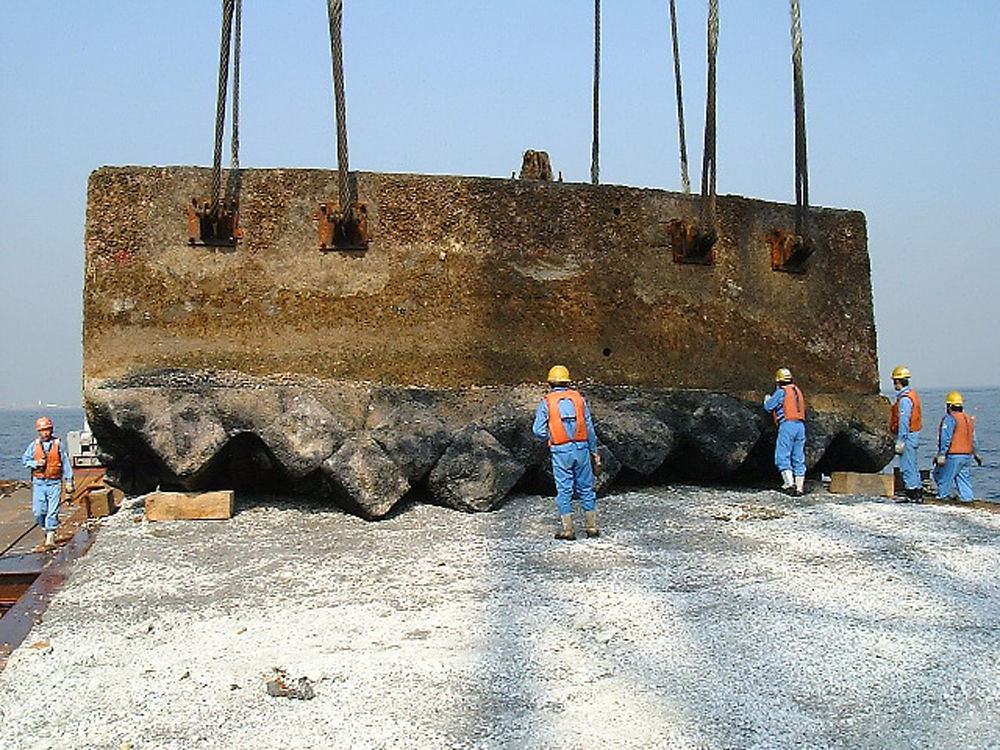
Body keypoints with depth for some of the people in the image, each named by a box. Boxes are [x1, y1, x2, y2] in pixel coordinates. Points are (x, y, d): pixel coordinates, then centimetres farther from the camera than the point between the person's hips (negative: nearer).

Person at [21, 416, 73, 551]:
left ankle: (50, 539, -1)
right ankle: (47, 530, 26)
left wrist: (69, 481, 3)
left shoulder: (58, 444, 1)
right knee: (38, 512, 1)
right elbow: (25, 460, 9)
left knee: (52, 512, -6)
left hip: (54, 483, -2)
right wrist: (36, 463, -11)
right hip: (38, 483, 2)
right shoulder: (34, 445, 5)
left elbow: (66, 463, 5)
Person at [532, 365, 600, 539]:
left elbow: (538, 430, -6)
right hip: (581, 448, 2)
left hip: (560, 451, -2)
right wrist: (594, 451, 13)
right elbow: (589, 427, 6)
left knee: (564, 489, 4)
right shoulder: (578, 398, 5)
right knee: (586, 488, 10)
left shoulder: (546, 402, -1)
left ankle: (567, 529, 6)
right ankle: (591, 526, 13)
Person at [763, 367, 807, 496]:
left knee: (782, 456, -6)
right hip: (800, 425, 7)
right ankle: (800, 487, 4)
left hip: (787, 424, -7)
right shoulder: (797, 391, 19)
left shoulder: (781, 391, -2)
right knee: (799, 458, 6)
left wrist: (767, 400, 25)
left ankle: (789, 482, -20)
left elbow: (768, 407, 0)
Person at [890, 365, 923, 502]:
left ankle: (912, 495, -4)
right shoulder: (912, 394, 15)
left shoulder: (905, 399, -17)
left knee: (907, 467, -6)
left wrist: (900, 441, -20)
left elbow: (904, 422, -21)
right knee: (912, 466, 15)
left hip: (907, 435, -10)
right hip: (913, 434, 10)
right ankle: (918, 493, 19)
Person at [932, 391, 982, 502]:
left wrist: (941, 455, -18)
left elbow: (945, 439, -18)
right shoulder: (969, 419, 13)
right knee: (963, 476, 14)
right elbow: (973, 439, 20)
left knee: (943, 476, 3)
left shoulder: (949, 419, -13)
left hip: (953, 455, -8)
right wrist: (976, 454, 29)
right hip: (967, 455, 8)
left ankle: (943, 496, 7)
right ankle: (966, 497, 11)